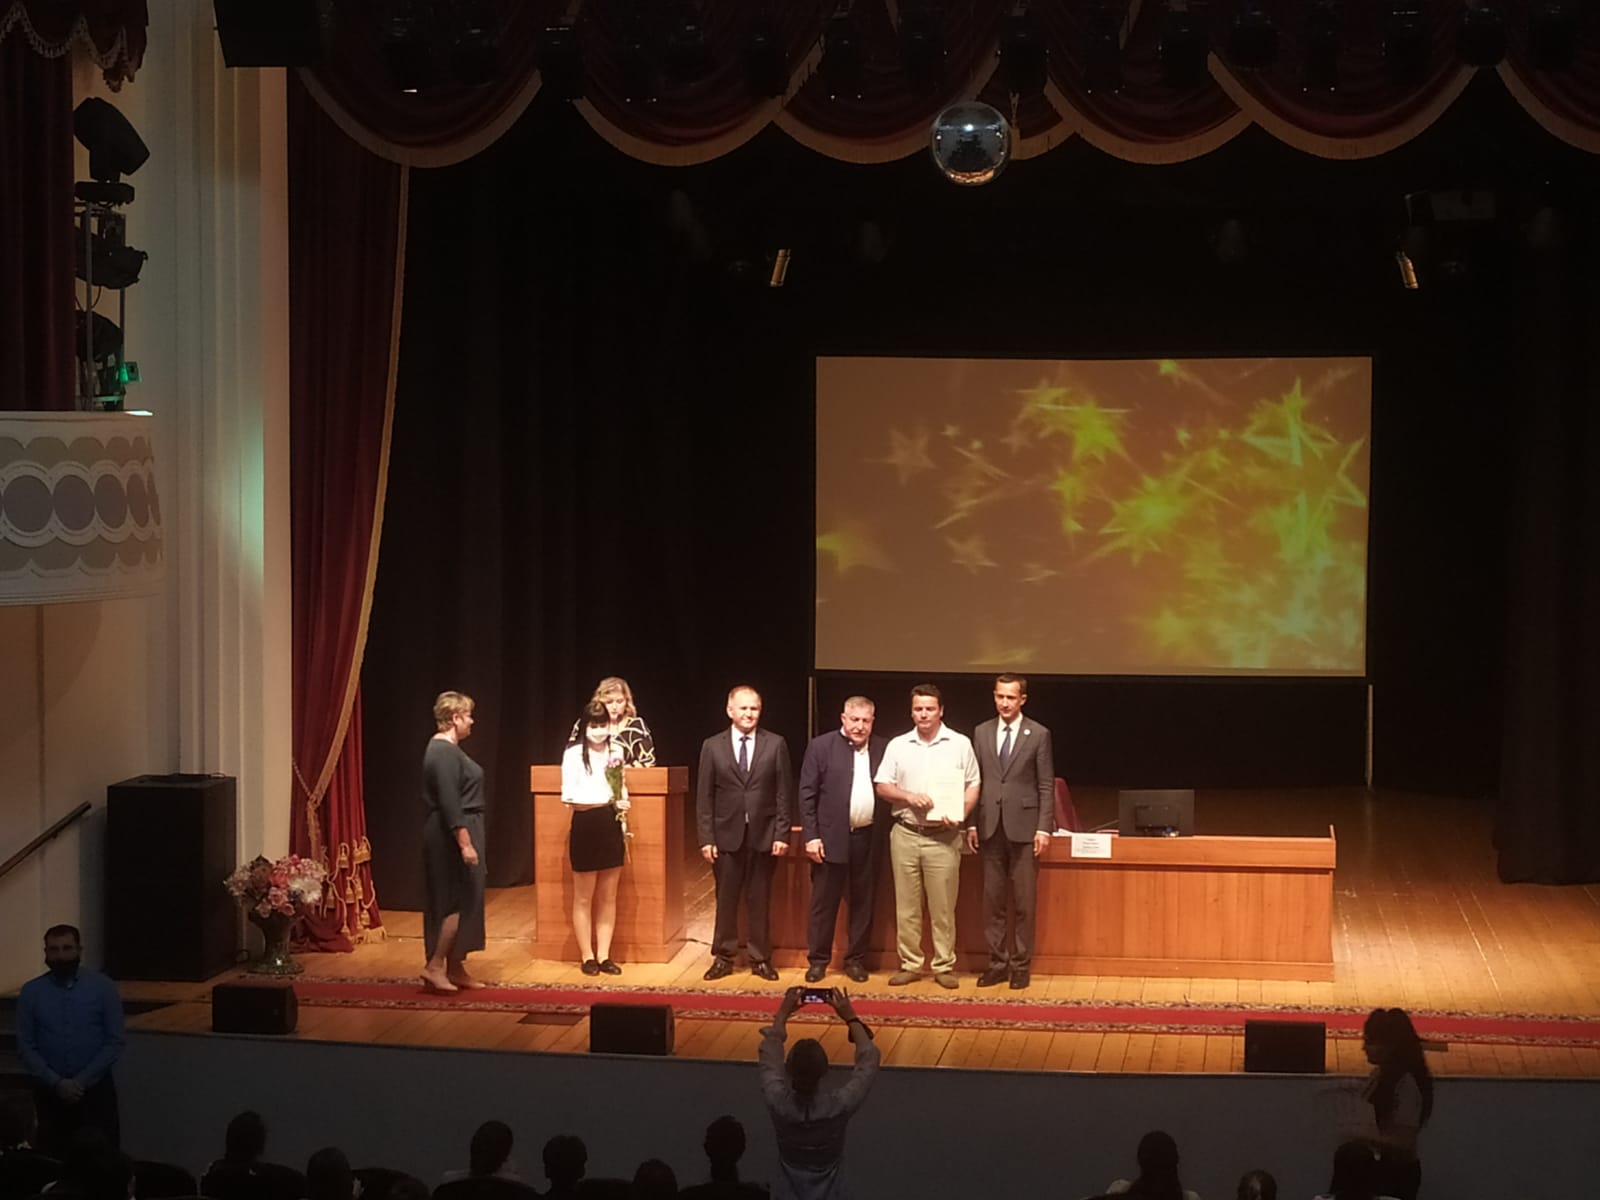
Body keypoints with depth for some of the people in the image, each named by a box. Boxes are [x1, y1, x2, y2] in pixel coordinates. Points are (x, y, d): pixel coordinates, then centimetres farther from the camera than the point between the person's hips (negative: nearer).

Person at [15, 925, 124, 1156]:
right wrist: (57, 1082, -12)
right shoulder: (31, 992, 1)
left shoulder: (103, 987, -3)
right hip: (50, 1092, 2)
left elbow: (115, 1042, -4)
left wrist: (82, 1081, -12)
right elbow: (25, 1047, 0)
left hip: (95, 1090, -2)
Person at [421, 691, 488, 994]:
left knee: (454, 899, 12)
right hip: (452, 833, -11)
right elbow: (449, 802, -24)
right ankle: (435, 966, -10)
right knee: (461, 900, -9)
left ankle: (454, 968, 15)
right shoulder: (445, 753, -18)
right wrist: (465, 843, -25)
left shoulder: (444, 749, 14)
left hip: (450, 834, 11)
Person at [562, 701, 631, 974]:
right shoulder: (574, 754, -8)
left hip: (611, 827, 5)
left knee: (608, 897, 8)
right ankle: (587, 957, 11)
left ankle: (604, 956, 14)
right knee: (584, 898, 5)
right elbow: (569, 796, -15)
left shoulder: (616, 752, 6)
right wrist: (606, 800, -24)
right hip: (585, 828, -5)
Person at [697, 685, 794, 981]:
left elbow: (784, 793, 2)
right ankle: (724, 957, 15)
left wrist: (782, 833, -4)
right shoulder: (713, 746, 3)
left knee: (759, 900, 5)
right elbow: (704, 797, 3)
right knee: (726, 899, 5)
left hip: (763, 835, 0)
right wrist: (706, 838, -3)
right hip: (727, 835, 0)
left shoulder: (776, 745, 2)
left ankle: (760, 959, 13)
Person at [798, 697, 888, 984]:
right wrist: (811, 836, -8)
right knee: (824, 903, 3)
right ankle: (818, 960, 11)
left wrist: (885, 832, -2)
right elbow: (807, 795, -2)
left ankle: (856, 959, 17)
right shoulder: (821, 747, -1)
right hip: (832, 838, -2)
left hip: (868, 839, 2)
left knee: (862, 903, 8)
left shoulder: (883, 749, 6)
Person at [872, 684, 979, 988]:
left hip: (943, 836, -2)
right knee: (906, 905, 5)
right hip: (905, 834, 2)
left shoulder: (959, 744, 2)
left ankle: (944, 966, 6)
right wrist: (908, 797, -13)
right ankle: (909, 965, 11)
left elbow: (972, 786, 2)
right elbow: (882, 786, 6)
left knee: (943, 906, 0)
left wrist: (961, 814, -15)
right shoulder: (898, 746, 7)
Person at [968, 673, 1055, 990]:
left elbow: (1046, 785, -1)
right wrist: (972, 824, 5)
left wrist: (1043, 828, -7)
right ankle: (997, 962, 12)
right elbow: (975, 782, 11)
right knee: (992, 900, 5)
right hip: (990, 827, 3)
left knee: (1024, 902, 0)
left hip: (1023, 827, -3)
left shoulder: (1038, 735, 0)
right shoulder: (982, 733, 9)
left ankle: (1021, 965, 7)